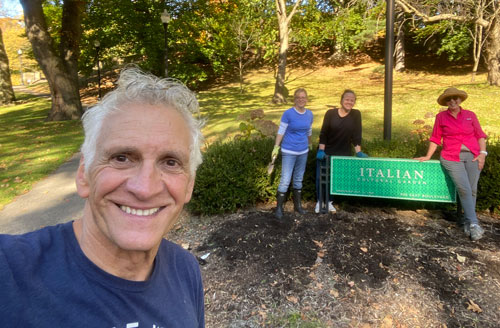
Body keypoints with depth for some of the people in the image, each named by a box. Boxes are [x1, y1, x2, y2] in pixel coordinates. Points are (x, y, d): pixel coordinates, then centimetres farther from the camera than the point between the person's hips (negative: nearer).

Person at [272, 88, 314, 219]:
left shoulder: (309, 114, 3)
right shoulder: (288, 113, -11)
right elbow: (281, 131, -8)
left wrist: (309, 144, 25)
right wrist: (276, 147, -11)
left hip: (303, 152, 5)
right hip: (289, 152, -5)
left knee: (299, 179, 15)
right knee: (285, 180, -6)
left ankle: (298, 205, 28)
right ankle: (279, 208, 5)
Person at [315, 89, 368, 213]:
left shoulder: (356, 114, -4)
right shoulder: (331, 113, -7)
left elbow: (356, 135, -5)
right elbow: (323, 133, -7)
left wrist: (358, 152, -12)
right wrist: (321, 150, -13)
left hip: (343, 154, 1)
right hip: (326, 152, 0)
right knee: (320, 177, 4)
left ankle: (329, 201, 25)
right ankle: (319, 201, 22)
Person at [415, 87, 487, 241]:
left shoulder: (470, 115, 10)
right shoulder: (441, 117, 7)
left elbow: (480, 135, 10)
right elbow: (435, 138, 9)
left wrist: (482, 153, -1)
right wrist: (428, 156, 7)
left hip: (473, 156, 2)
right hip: (452, 158, -2)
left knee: (472, 189, -1)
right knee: (464, 190, -12)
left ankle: (467, 219, 15)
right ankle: (473, 223, -6)